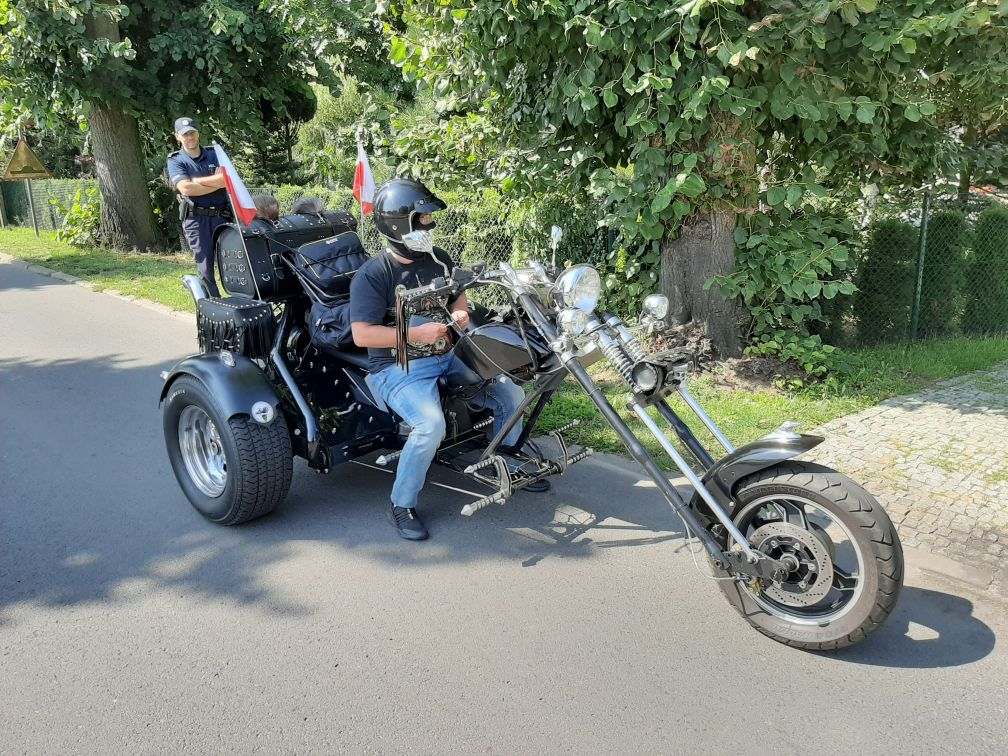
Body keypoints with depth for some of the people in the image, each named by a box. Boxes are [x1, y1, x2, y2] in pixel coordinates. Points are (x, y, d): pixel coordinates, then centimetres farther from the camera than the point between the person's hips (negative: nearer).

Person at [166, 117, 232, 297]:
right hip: (196, 219, -2)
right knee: (205, 268, -3)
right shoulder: (175, 161, 6)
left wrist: (195, 181, -7)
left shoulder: (214, 153, 12)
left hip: (222, 215, 2)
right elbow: (185, 188, -12)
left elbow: (227, 179, -6)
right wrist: (216, 184, -7)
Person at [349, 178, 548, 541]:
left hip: (447, 355, 7)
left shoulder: (437, 258, 7)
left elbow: (459, 292, 24)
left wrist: (459, 311, 0)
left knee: (511, 395, 2)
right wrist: (417, 333, -23)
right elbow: (361, 335, -21)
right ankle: (402, 504, -11)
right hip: (399, 368, -7)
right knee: (431, 424, -33)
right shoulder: (372, 275, -14)